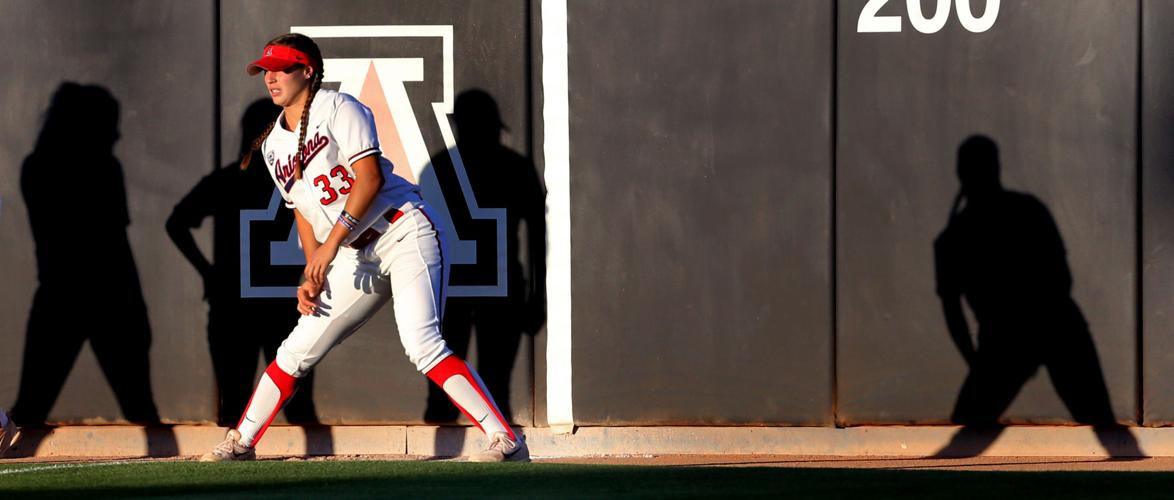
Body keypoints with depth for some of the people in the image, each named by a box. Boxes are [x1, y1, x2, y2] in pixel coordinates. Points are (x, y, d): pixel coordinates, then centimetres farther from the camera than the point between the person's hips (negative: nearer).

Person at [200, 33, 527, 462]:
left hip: (405, 233, -7)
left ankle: (506, 440, -25)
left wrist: (332, 242, -20)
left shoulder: (338, 109, -7)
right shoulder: (273, 146, 14)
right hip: (358, 258, 7)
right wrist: (313, 276, 5)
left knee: (422, 346, -23)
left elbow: (369, 177, -17)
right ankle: (240, 443, 20)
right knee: (296, 350, 7)